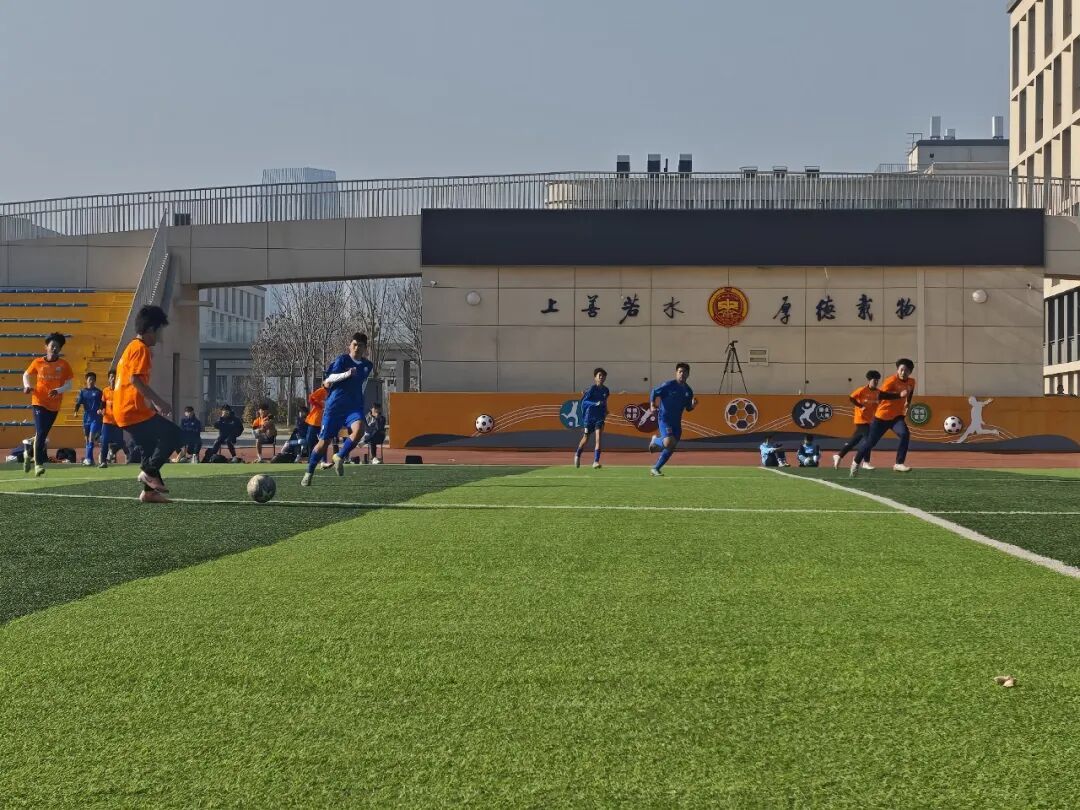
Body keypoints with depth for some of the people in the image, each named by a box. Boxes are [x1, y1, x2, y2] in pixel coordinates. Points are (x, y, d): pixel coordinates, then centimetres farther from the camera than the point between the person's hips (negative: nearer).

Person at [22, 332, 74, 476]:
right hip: (39, 402, -2)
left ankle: (30, 455, 36)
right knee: (40, 433, -14)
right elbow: (26, 375, 15)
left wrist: (58, 391, -20)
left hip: (54, 405, 2)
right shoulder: (37, 362, 0)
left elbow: (69, 384, -1)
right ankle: (38, 464, -9)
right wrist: (27, 386, -5)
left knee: (42, 434, 13)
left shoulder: (63, 364, -1)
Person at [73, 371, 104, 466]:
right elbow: (78, 402, -1)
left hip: (96, 418, -3)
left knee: (91, 437, -15)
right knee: (87, 438, 9)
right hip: (86, 417, 4)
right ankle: (89, 459, 18)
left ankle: (88, 458, -17)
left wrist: (100, 410, -23)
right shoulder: (82, 391, 8)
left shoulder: (99, 392, 2)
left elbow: (102, 404, -1)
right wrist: (76, 411, -19)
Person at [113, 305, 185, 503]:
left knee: (149, 449, 15)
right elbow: (136, 379, -22)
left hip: (124, 412, 10)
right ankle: (149, 471, -8)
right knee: (175, 435, -8)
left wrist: (153, 402, 25)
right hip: (135, 412, -10)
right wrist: (158, 400, -20)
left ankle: (149, 491, 13)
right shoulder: (141, 348, -11)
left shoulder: (132, 347, 20)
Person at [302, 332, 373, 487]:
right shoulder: (342, 360, -7)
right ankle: (309, 473, 18)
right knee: (324, 441, 1)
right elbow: (329, 379, -18)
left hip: (354, 406, 3)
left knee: (358, 429, -29)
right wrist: (346, 374, -32)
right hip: (335, 405, -3)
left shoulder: (367, 365, 8)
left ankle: (340, 457, -9)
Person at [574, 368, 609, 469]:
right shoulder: (591, 389, -12)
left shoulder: (605, 390, 5)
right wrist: (596, 403, -28)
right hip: (589, 417, -3)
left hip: (600, 417, 3)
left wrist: (605, 411, 11)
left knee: (598, 437, -14)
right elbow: (584, 401, -17)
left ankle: (596, 461, -17)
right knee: (586, 439, 11)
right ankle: (577, 455, 39)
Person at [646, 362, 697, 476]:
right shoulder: (669, 385, -8)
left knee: (671, 448, 7)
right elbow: (654, 392, -2)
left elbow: (688, 408, 16)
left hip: (677, 422, 7)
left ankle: (655, 469, 21)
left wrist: (693, 405, -6)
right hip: (664, 418, -7)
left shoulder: (688, 391, 9)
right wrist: (652, 406, -15)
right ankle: (656, 441, 10)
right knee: (668, 443, -25)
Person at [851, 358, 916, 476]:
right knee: (870, 442, 7)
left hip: (897, 416, 4)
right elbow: (880, 396, -33)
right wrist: (899, 395, -39)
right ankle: (856, 462, 32)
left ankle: (899, 464, -22)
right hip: (882, 416, -4)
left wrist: (907, 403, 17)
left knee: (905, 434, -25)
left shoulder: (911, 382, 0)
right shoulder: (891, 381, -20)